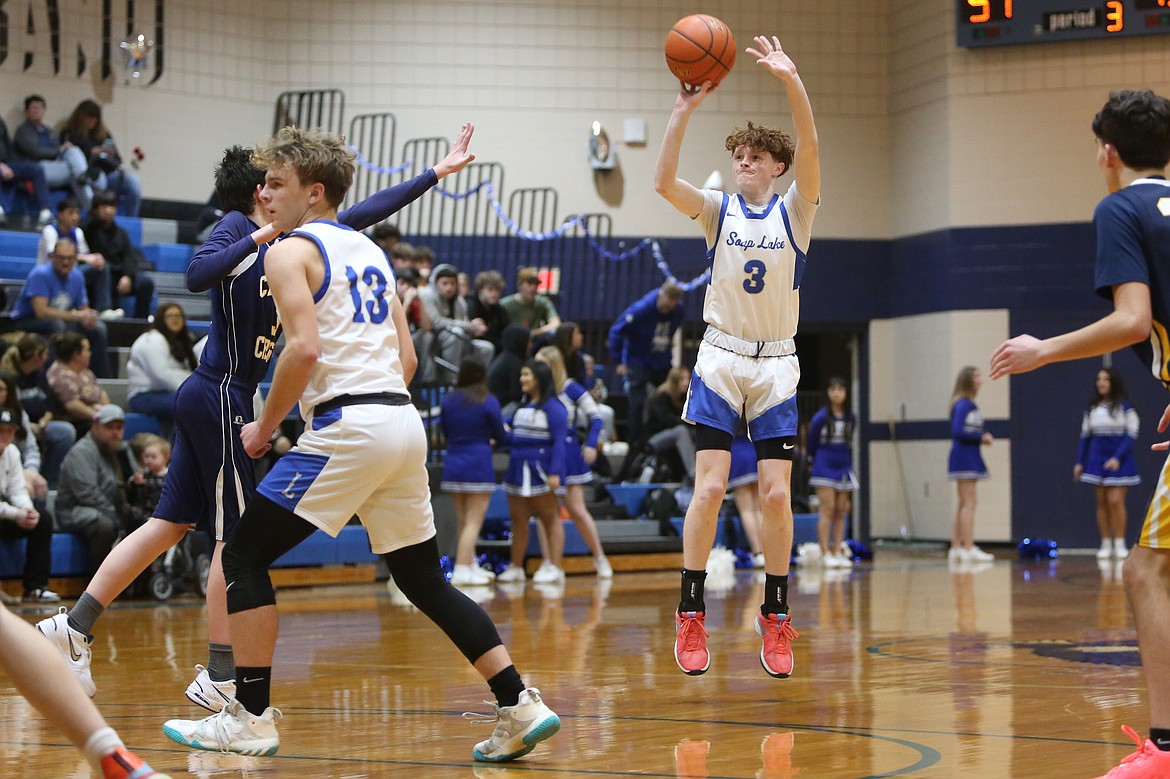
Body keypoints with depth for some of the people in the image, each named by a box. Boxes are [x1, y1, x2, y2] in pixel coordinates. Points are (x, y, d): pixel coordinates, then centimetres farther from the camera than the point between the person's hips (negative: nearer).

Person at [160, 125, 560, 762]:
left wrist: (265, 427, -5)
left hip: (347, 424, -8)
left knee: (244, 556, 1)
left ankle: (250, 718, -3)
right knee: (424, 580, 15)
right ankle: (521, 708, 9)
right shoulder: (368, 250, 22)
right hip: (404, 421, 8)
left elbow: (305, 349, -16)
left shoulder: (289, 253, -2)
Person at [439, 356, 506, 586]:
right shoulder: (488, 402, -7)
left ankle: (471, 566, 25)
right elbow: (500, 436, 2)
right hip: (478, 464, -5)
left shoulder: (448, 401, 5)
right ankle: (462, 570, -10)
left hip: (452, 464, 5)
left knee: (463, 522, 15)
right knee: (473, 522, -2)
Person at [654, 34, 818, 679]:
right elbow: (664, 184, -15)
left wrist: (792, 81, -31)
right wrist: (683, 112, -27)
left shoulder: (794, 211, 1)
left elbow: (810, 151, -18)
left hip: (777, 367, 0)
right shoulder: (719, 211, 3)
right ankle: (691, 616, -2)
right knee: (709, 487, -9)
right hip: (720, 360, 0)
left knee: (776, 494, -4)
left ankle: (776, 618, 8)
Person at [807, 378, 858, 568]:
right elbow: (812, 444, 3)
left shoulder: (851, 418, 6)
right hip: (825, 467, -4)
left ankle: (838, 552, 7)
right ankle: (825, 554, -9)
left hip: (844, 468, 5)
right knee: (828, 510, -9)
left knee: (841, 512, 4)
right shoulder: (821, 417, -7)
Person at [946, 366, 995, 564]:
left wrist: (983, 437, 0)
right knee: (968, 503, -10)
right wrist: (981, 437, -15)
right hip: (964, 457, -10)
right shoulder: (963, 405, -14)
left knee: (963, 504, 12)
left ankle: (956, 548, 15)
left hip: (968, 457, 10)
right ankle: (968, 549, -11)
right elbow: (957, 432, -22)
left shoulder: (969, 404, 14)